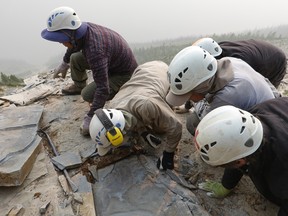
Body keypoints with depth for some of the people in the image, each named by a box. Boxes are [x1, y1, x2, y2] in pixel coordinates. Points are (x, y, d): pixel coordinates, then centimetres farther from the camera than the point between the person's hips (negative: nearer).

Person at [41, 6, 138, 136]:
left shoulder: (95, 51, -39)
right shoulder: (82, 29, -13)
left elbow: (103, 89, -40)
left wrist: (90, 118, -35)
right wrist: (65, 63, 27)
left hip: (124, 73, -8)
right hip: (111, 60, 8)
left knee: (87, 95, -19)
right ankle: (79, 86, 32)